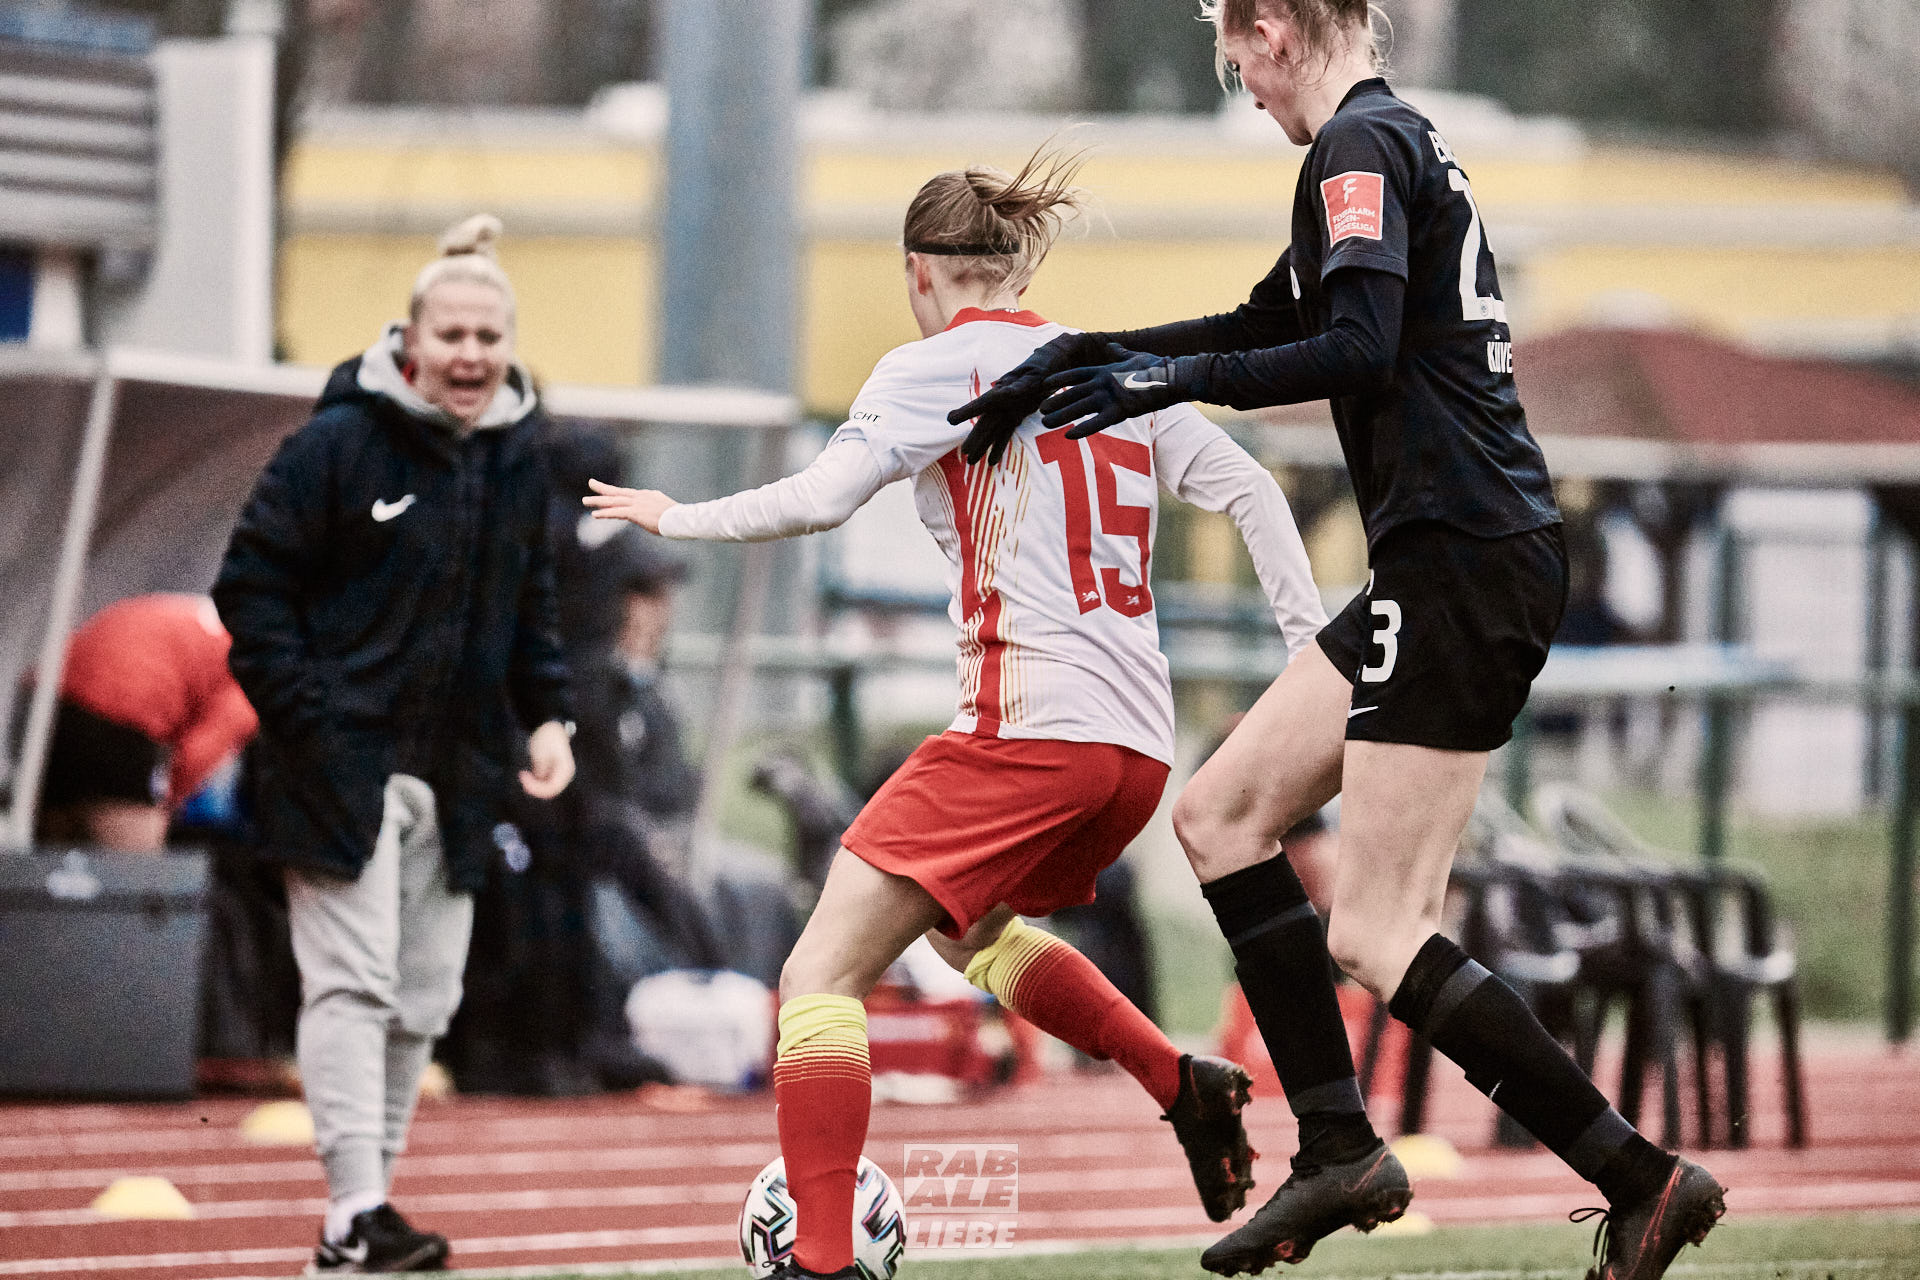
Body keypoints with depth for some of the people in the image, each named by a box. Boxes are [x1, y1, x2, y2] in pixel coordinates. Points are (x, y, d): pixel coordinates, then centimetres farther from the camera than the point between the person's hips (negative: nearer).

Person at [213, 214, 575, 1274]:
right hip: (342, 761, -6)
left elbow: (531, 607, 21)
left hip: (456, 777, 6)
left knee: (422, 1000, 7)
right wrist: (306, 715, -15)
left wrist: (546, 717, 8)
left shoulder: (519, 459, 10)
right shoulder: (340, 445, -11)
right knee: (352, 984, -12)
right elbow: (251, 583, -9)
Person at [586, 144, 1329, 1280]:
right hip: (1140, 748, 8)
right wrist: (1319, 655, 12)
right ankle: (1185, 1084, 22)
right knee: (966, 928, 34)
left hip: (1028, 727, -8)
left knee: (823, 972, -6)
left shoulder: (934, 368, 0)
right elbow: (1253, 492, 12)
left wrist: (680, 517, 2)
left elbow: (819, 499, -13)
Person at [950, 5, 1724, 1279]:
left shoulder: (1361, 145, -9)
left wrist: (1169, 380, -17)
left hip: (1463, 564, -10)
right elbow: (1266, 324, 32)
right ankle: (1341, 1152, 11)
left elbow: (1360, 348, -23)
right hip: (1443, 565, 10)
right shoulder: (1401, 142, 21)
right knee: (1222, 813, 15)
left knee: (1374, 928, -11)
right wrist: (1085, 356, 30)